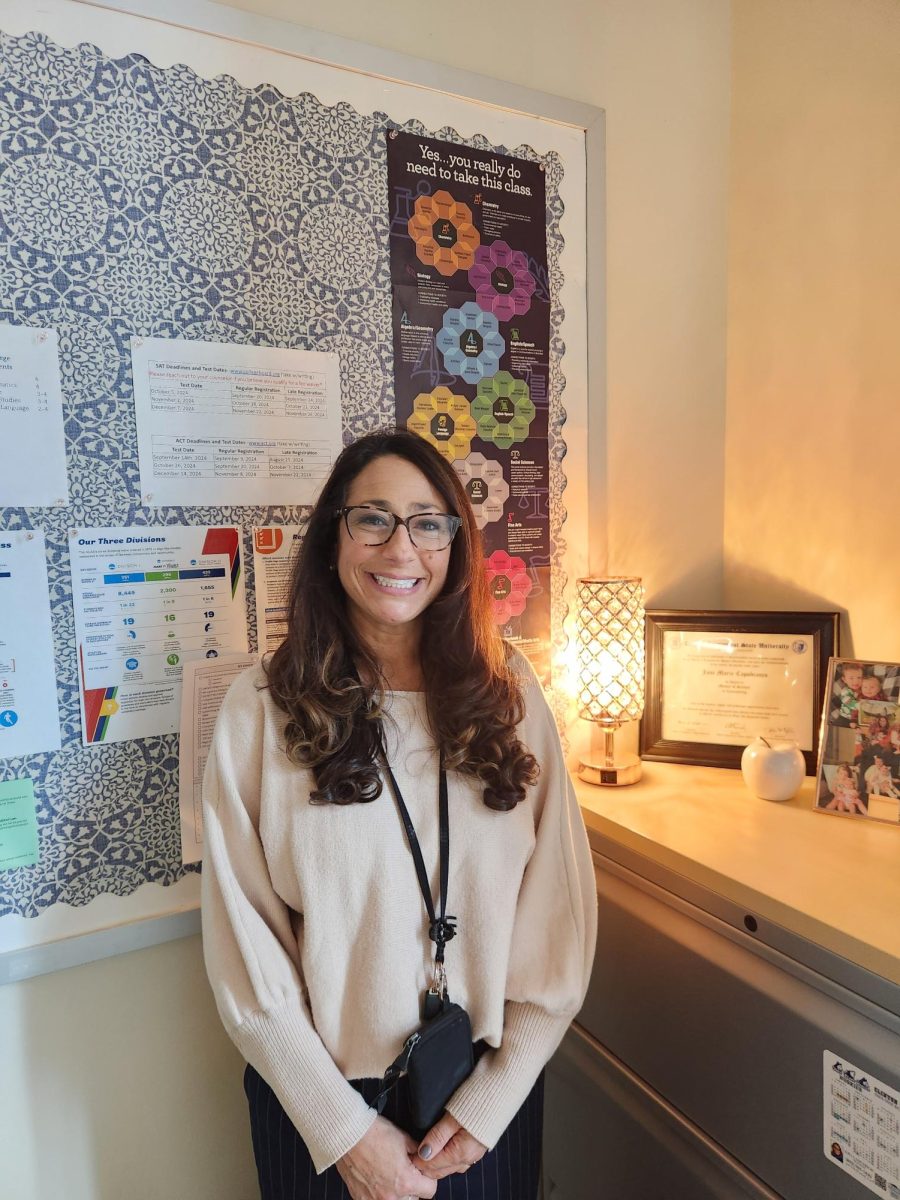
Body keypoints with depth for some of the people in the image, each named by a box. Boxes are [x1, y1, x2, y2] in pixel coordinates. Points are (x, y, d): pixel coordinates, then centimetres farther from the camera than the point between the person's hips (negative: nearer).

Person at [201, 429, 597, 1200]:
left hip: (490, 1088, 2)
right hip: (321, 1095, -1)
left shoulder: (509, 692, -8)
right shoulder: (262, 708, -14)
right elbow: (243, 937, -11)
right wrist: (343, 1128, -10)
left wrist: (492, 1101, -8)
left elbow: (559, 907, -6)